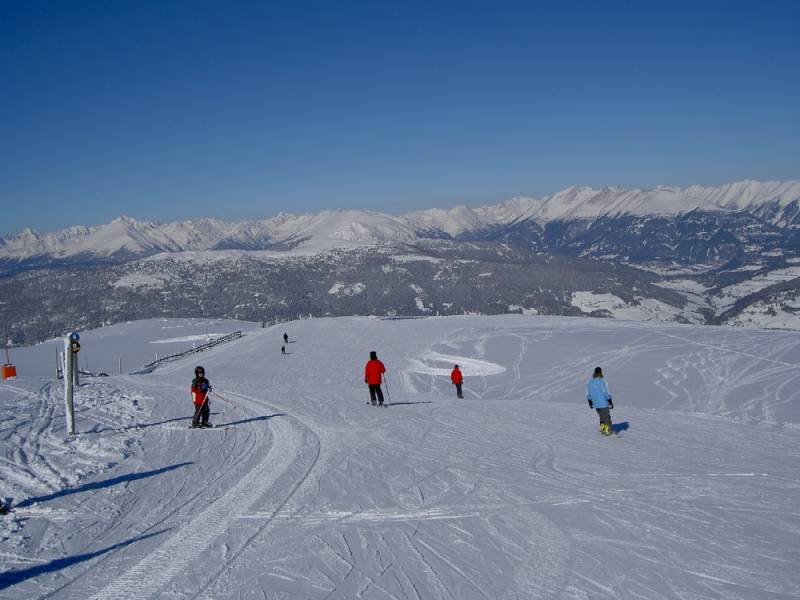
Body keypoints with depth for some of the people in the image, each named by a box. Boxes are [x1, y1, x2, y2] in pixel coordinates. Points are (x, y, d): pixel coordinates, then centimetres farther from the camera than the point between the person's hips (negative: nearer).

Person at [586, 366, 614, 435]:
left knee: (602, 416, 22)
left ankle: (602, 428, 23)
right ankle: (607, 430, 15)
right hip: (604, 403, -5)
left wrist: (590, 403, 18)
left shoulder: (589, 382, -1)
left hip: (596, 404, 5)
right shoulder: (602, 381, -18)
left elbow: (588, 394, 6)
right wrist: (611, 403, -5)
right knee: (607, 417, 10)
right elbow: (607, 394, -15)